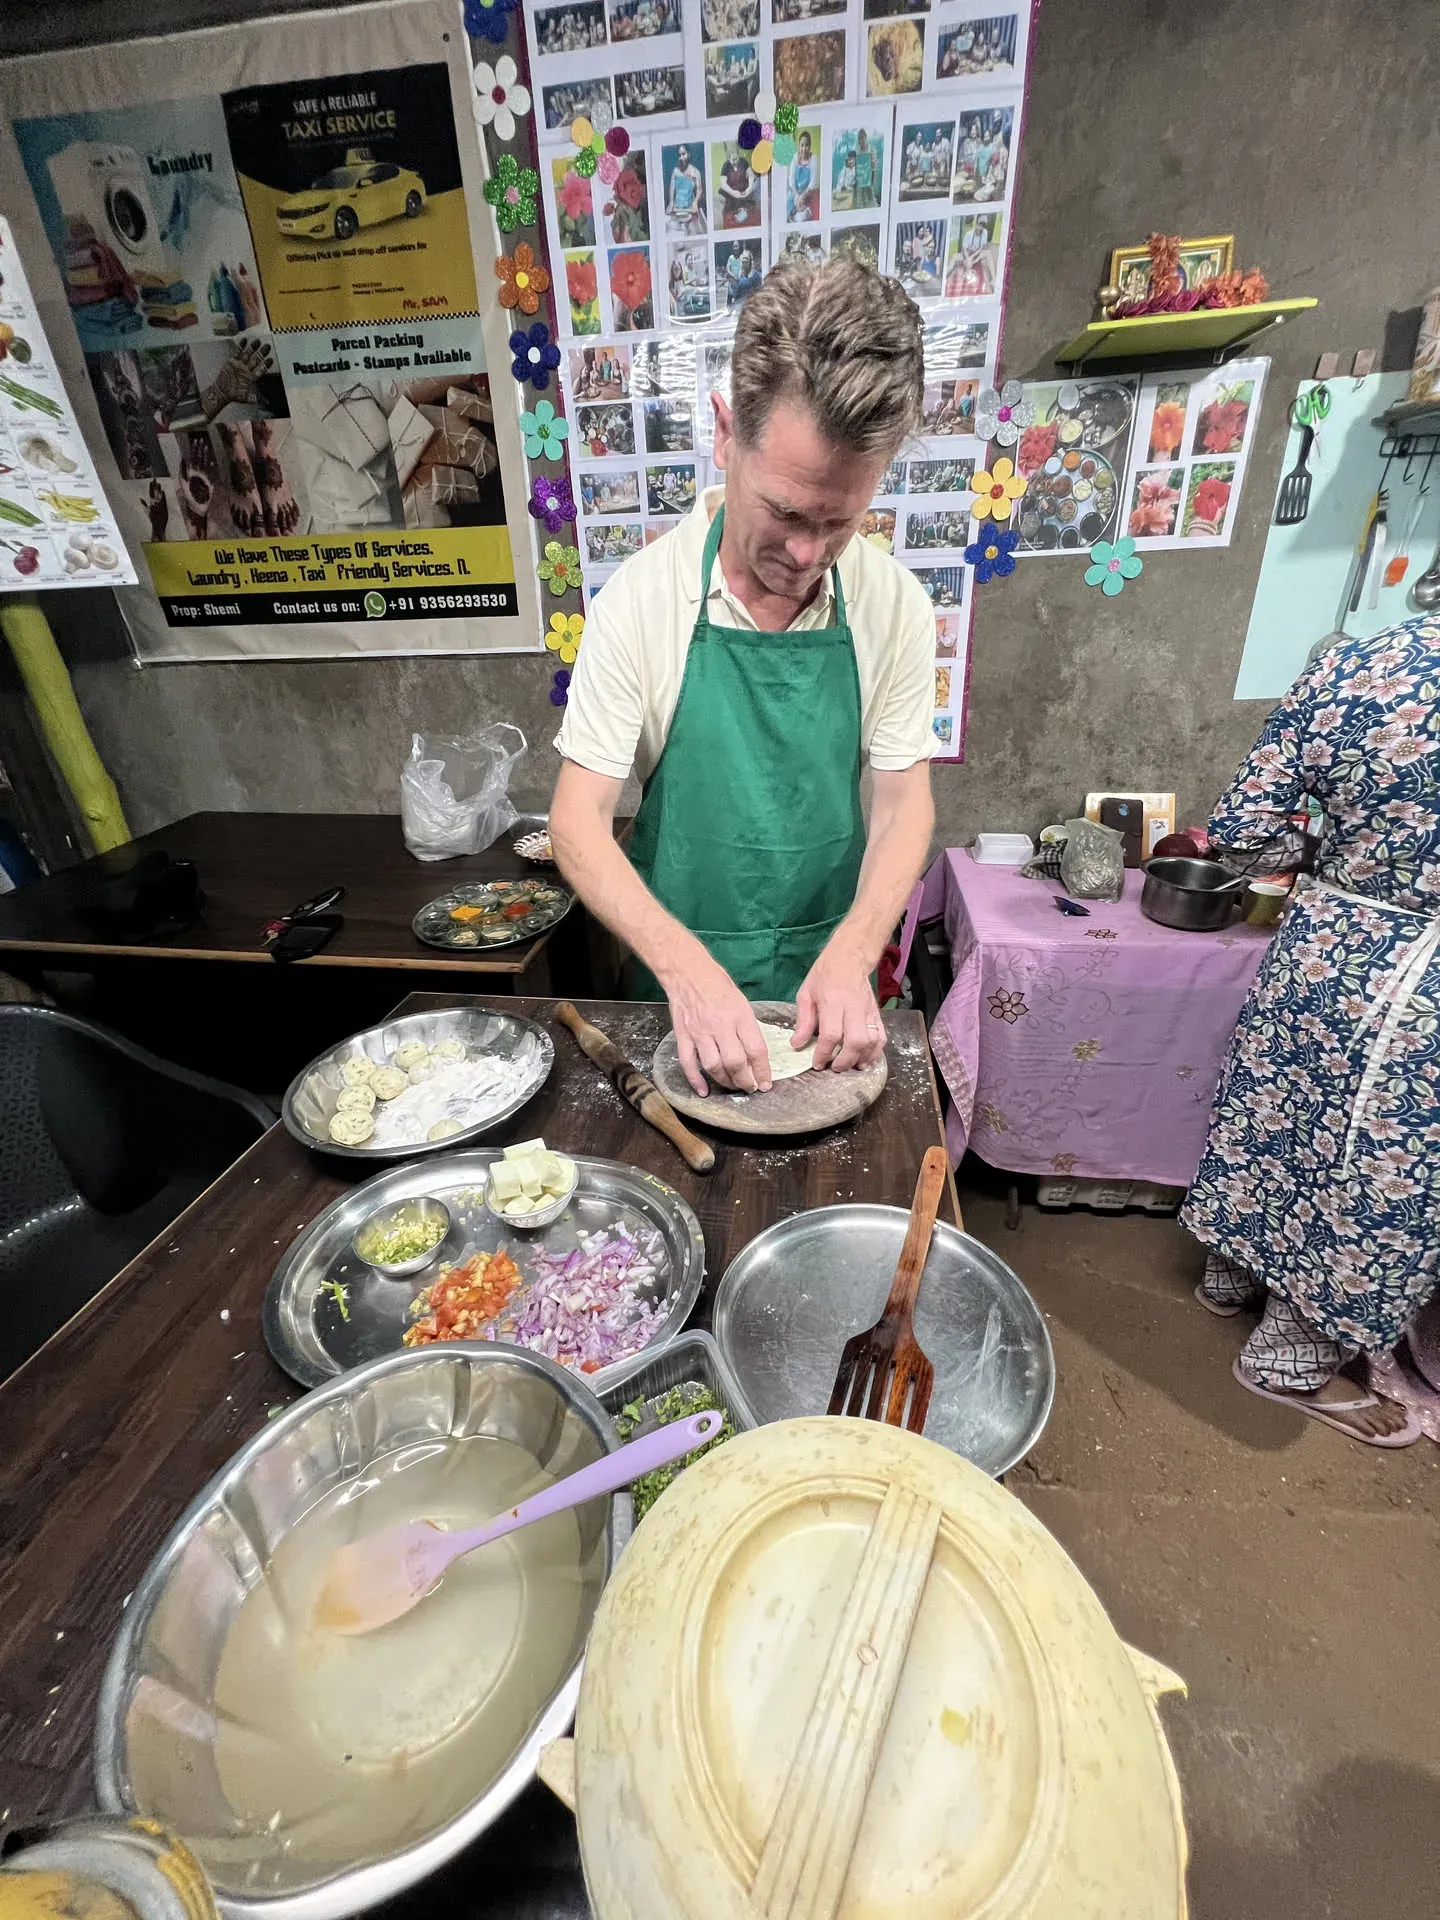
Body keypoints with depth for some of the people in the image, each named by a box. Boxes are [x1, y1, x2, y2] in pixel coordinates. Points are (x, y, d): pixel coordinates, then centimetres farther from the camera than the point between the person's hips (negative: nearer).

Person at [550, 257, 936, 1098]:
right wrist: (685, 966, -29)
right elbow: (579, 821, -15)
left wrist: (851, 955, -22)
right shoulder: (642, 597, -16)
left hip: (829, 971, 2)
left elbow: (904, 802, -6)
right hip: (678, 969, -1)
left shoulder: (895, 603, -10)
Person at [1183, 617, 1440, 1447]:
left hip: (1321, 947, 4)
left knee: (1280, 1120, 23)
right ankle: (1295, 1359, 33)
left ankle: (1232, 1273, 45)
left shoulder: (1349, 665, -7)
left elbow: (1239, 825, -4)